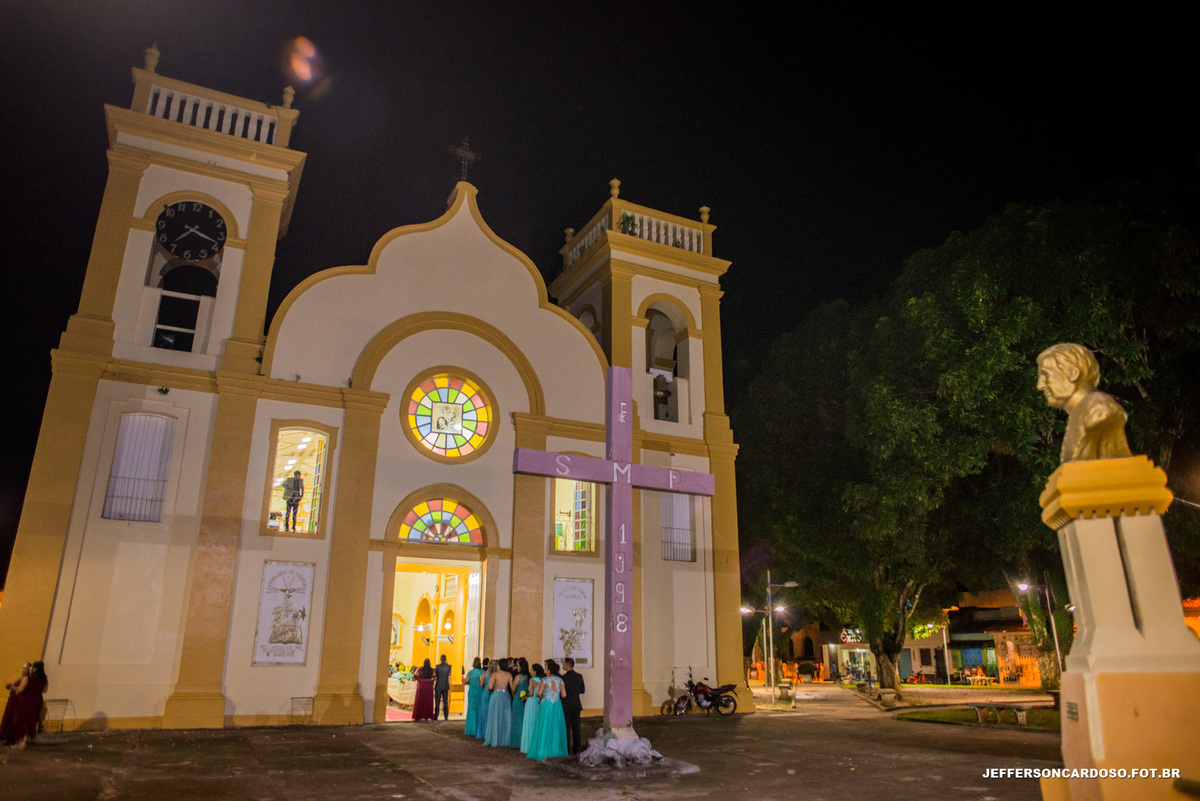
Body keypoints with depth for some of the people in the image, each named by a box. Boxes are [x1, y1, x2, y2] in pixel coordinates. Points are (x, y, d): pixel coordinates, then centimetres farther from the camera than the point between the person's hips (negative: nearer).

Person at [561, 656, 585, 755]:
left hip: (566, 706, -4)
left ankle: (567, 748, 9)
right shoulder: (579, 676, -1)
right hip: (576, 705, 4)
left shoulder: (563, 677, -16)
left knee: (566, 727, 5)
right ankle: (576, 747, 15)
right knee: (576, 726, 11)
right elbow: (582, 690, 6)